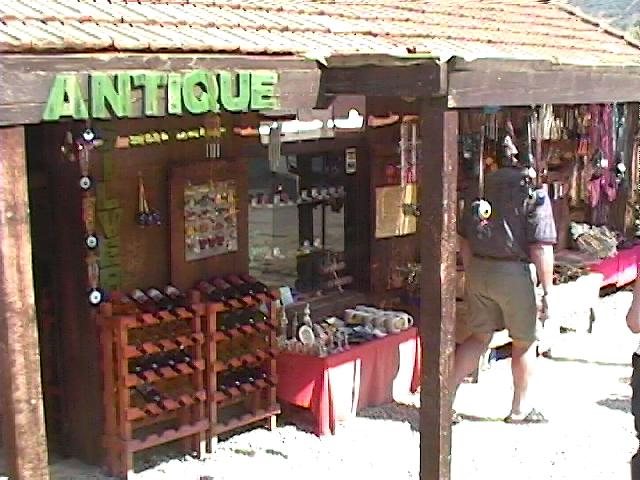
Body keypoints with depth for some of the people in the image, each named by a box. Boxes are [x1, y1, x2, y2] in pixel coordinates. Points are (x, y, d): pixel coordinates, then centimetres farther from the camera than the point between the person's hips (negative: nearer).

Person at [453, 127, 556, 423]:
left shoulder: (481, 191, 7)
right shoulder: (535, 197, -9)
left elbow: (465, 242, 11)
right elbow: (541, 249, -13)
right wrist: (547, 291, -7)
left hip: (478, 270, 5)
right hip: (515, 273, -5)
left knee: (479, 337, 18)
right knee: (524, 342, 14)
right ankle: (520, 409, 28)